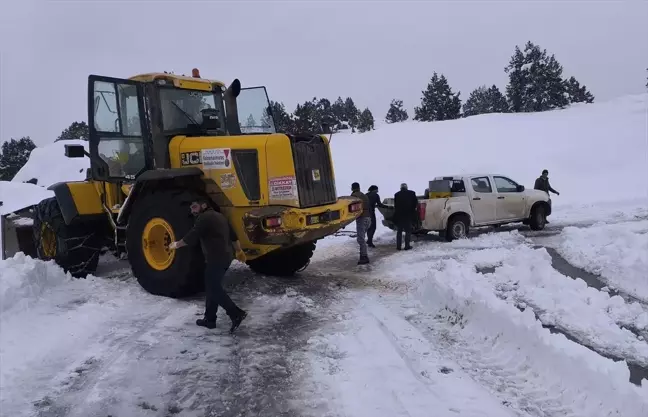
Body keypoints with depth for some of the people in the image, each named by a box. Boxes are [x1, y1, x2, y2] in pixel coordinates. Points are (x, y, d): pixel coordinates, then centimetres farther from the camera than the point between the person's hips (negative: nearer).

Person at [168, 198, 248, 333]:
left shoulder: (204, 217, -11)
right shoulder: (219, 216, 19)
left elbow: (190, 238, -12)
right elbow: (233, 236, 24)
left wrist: (176, 244, 5)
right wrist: (239, 251, 34)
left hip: (215, 259, -10)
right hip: (226, 257, 10)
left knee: (214, 289, -5)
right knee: (212, 288, 16)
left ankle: (237, 314, -9)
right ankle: (209, 319, 21)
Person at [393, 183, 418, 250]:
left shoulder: (397, 194, 1)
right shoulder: (412, 193, -1)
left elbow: (395, 205, 2)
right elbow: (416, 203, 0)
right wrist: (413, 209, 15)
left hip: (399, 215, 1)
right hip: (409, 215, -1)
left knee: (399, 231, 10)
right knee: (408, 231, 7)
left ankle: (398, 246, 8)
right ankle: (407, 245, 2)